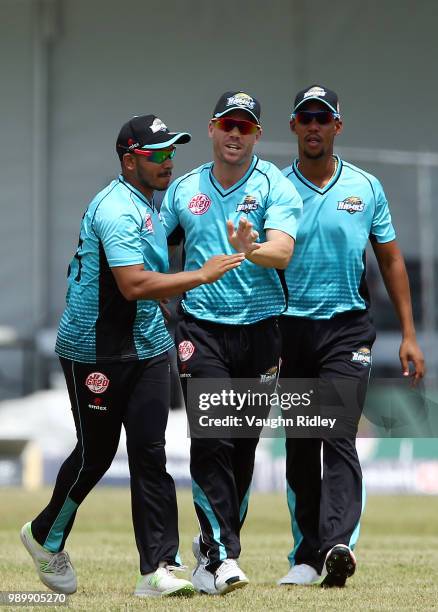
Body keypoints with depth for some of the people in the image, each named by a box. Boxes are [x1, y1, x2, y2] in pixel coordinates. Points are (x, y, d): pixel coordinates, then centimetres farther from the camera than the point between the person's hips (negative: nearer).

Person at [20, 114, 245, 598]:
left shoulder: (146, 203, 12)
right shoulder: (117, 210, -20)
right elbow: (134, 285, -31)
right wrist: (201, 275, -30)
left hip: (147, 349, 8)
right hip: (94, 352, -8)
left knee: (150, 451, -3)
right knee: (96, 453, 3)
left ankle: (158, 569, -8)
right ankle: (46, 537, 28)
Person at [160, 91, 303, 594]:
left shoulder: (275, 186, 0)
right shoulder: (183, 190, 10)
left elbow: (282, 252, -15)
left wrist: (249, 250, -36)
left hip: (259, 327, 0)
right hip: (201, 328, 0)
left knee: (244, 445, 6)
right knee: (212, 439, -14)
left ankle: (212, 547, 23)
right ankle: (222, 556, -18)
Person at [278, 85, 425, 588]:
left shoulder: (366, 187, 6)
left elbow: (390, 261, 11)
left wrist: (408, 334, 6)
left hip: (346, 329, -1)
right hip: (291, 329, 1)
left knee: (338, 434, -17)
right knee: (298, 447, 5)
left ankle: (337, 545, -30)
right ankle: (307, 553, 13)